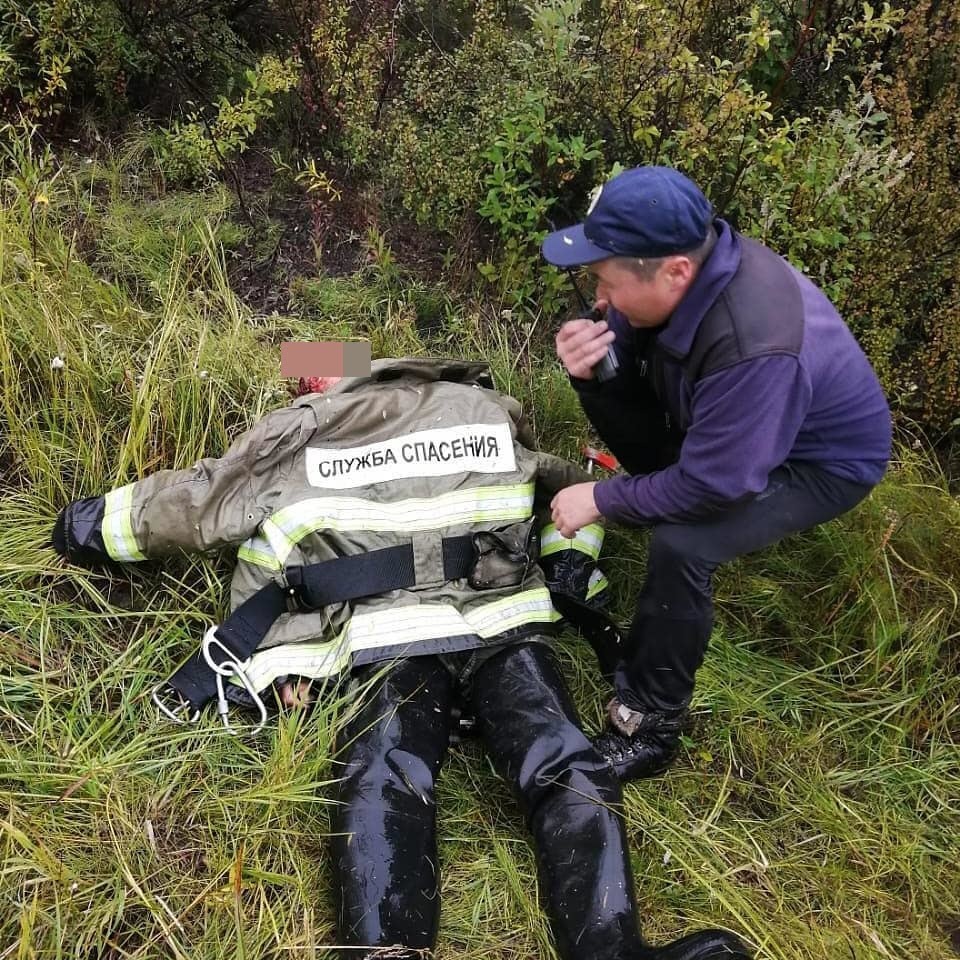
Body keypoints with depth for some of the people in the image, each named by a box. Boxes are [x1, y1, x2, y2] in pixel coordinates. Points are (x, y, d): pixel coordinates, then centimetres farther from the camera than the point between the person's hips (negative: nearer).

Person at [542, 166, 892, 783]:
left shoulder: (754, 348, -43)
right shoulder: (689, 254, -19)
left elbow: (712, 485, -35)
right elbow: (627, 338, -4)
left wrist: (601, 499, -23)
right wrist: (592, 357, -28)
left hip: (819, 461, -8)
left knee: (680, 543, -31)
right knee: (603, 378, 0)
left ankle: (650, 727, -12)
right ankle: (667, 498, 18)